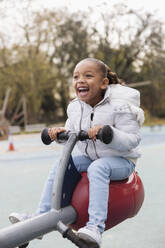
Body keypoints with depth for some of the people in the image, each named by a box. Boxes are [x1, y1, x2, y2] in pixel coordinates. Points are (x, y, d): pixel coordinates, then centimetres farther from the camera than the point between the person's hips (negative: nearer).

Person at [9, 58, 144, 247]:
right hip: (90, 158, 7)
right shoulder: (75, 107, 1)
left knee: (97, 168, -36)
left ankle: (95, 227, -39)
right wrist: (61, 133, -8)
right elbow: (72, 133, 15)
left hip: (121, 161, -7)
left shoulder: (119, 107, -19)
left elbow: (132, 140, -23)